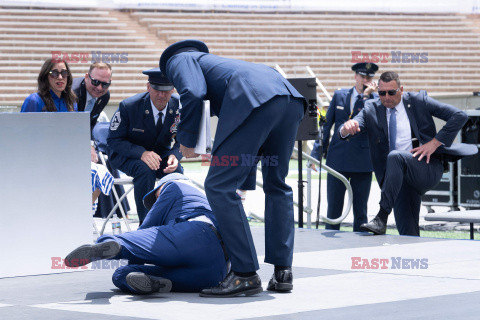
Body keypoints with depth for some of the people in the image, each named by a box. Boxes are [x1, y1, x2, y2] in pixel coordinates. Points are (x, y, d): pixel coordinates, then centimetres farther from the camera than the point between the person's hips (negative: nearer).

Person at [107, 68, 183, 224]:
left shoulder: (179, 107, -13)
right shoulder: (128, 107, -22)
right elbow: (113, 140, -17)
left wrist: (175, 155, -26)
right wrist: (141, 153, -34)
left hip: (160, 153, 3)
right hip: (127, 154, -3)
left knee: (177, 172, -28)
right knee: (145, 170, -36)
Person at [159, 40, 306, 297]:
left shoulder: (179, 59, 23)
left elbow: (192, 93, -2)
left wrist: (186, 139, 12)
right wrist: (245, 184, 49)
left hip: (255, 100, -8)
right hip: (290, 98, 8)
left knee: (219, 186, -1)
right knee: (277, 185, 21)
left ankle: (245, 274, -3)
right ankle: (282, 272, 17)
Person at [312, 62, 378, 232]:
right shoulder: (339, 95, 10)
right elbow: (326, 125, 11)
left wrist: (366, 95, -17)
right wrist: (317, 153, 6)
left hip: (362, 162, -2)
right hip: (337, 159, 2)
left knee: (360, 211, 4)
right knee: (333, 209, 3)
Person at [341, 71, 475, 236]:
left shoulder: (418, 100, 3)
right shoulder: (371, 109, 9)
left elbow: (459, 116, 0)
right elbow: (344, 132, -6)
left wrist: (434, 143, -8)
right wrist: (347, 128, -31)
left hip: (428, 168, -4)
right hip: (401, 178, 4)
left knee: (395, 156, -33)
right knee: (407, 233, -12)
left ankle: (381, 219, -39)